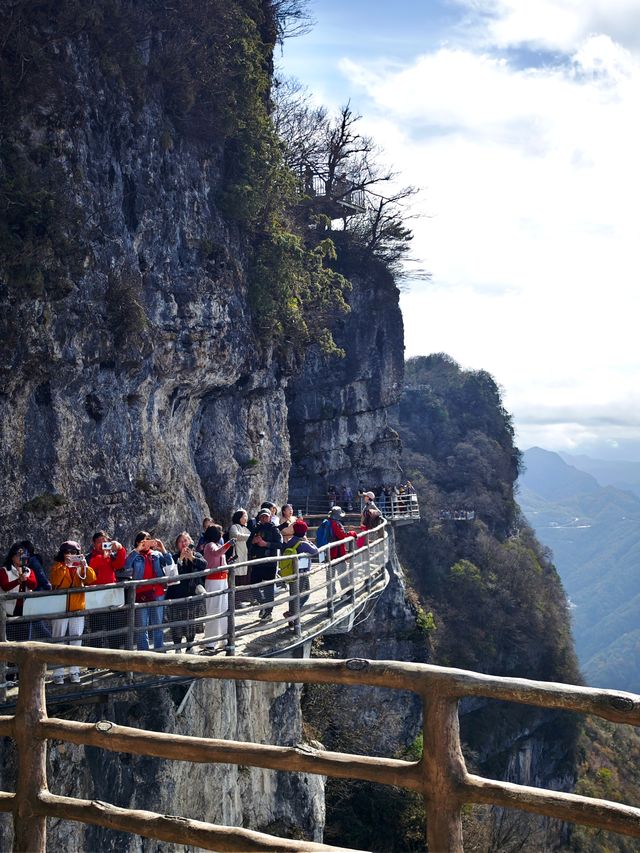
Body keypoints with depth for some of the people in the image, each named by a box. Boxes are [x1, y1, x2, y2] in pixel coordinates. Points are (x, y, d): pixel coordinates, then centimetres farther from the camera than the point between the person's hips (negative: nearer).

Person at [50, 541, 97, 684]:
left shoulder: (81, 566, 10)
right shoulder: (58, 566, 2)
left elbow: (91, 579, -7)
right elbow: (55, 581, -18)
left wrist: (84, 565, -19)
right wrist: (65, 565, -24)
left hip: (78, 609, 3)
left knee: (76, 641, 5)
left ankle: (74, 672, 11)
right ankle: (58, 673, 2)